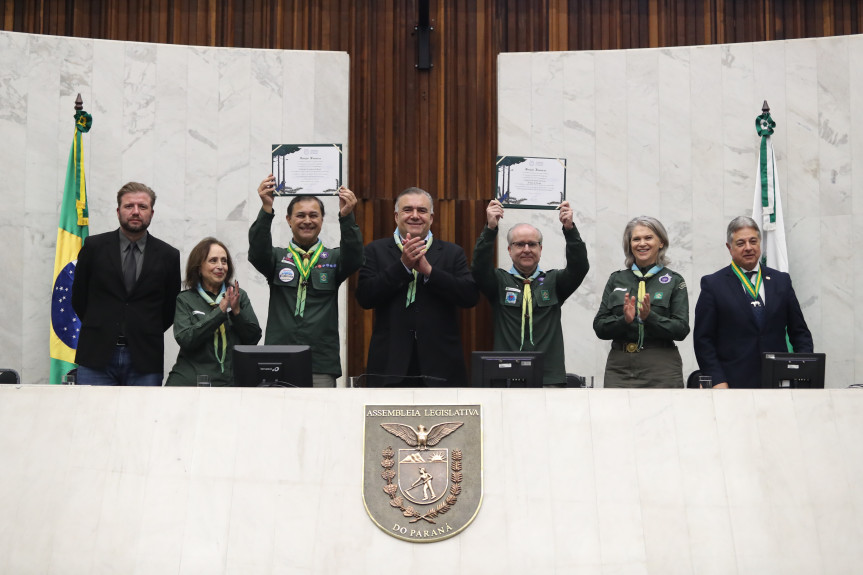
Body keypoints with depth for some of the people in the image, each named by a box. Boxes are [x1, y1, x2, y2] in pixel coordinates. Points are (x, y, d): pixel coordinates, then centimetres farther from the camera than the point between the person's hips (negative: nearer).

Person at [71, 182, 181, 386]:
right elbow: (78, 298, 12)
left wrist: (146, 334, 8)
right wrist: (99, 329, 11)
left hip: (144, 359, 0)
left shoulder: (168, 255, 4)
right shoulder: (94, 247, 4)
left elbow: (171, 307, 11)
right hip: (97, 356, 0)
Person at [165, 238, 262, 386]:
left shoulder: (240, 296, 14)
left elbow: (254, 339, 8)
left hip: (233, 380, 2)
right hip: (192, 378, -2)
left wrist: (237, 311, -7)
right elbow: (184, 340, -8)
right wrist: (220, 311, -10)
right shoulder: (185, 299, 7)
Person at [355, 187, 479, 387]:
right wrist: (403, 265, -11)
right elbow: (364, 297, -4)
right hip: (390, 365, -1)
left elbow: (470, 296, -3)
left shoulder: (452, 253, 11)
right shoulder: (376, 251, 10)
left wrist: (428, 270, -12)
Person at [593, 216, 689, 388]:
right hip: (619, 366, 2)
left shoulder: (674, 281, 4)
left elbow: (681, 330, -3)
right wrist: (624, 320, -13)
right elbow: (599, 327, 6)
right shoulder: (616, 279, 11)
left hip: (660, 367, -2)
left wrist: (649, 317, -18)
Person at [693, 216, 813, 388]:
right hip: (732, 382, -3)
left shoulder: (782, 281, 14)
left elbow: (799, 332, 16)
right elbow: (703, 339, 0)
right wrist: (717, 381, -9)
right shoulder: (713, 284, 4)